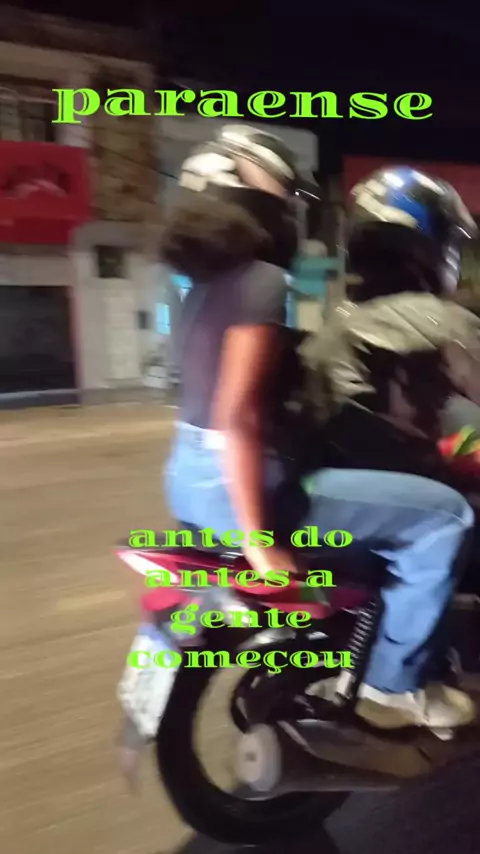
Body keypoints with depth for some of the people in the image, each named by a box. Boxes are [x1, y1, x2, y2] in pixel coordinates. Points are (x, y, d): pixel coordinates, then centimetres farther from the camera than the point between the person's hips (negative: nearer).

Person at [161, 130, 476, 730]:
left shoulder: (210, 279, 12)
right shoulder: (261, 280, -16)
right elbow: (237, 417, -25)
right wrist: (260, 544, -22)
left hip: (194, 474, 10)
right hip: (241, 485, -10)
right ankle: (395, 683, 10)